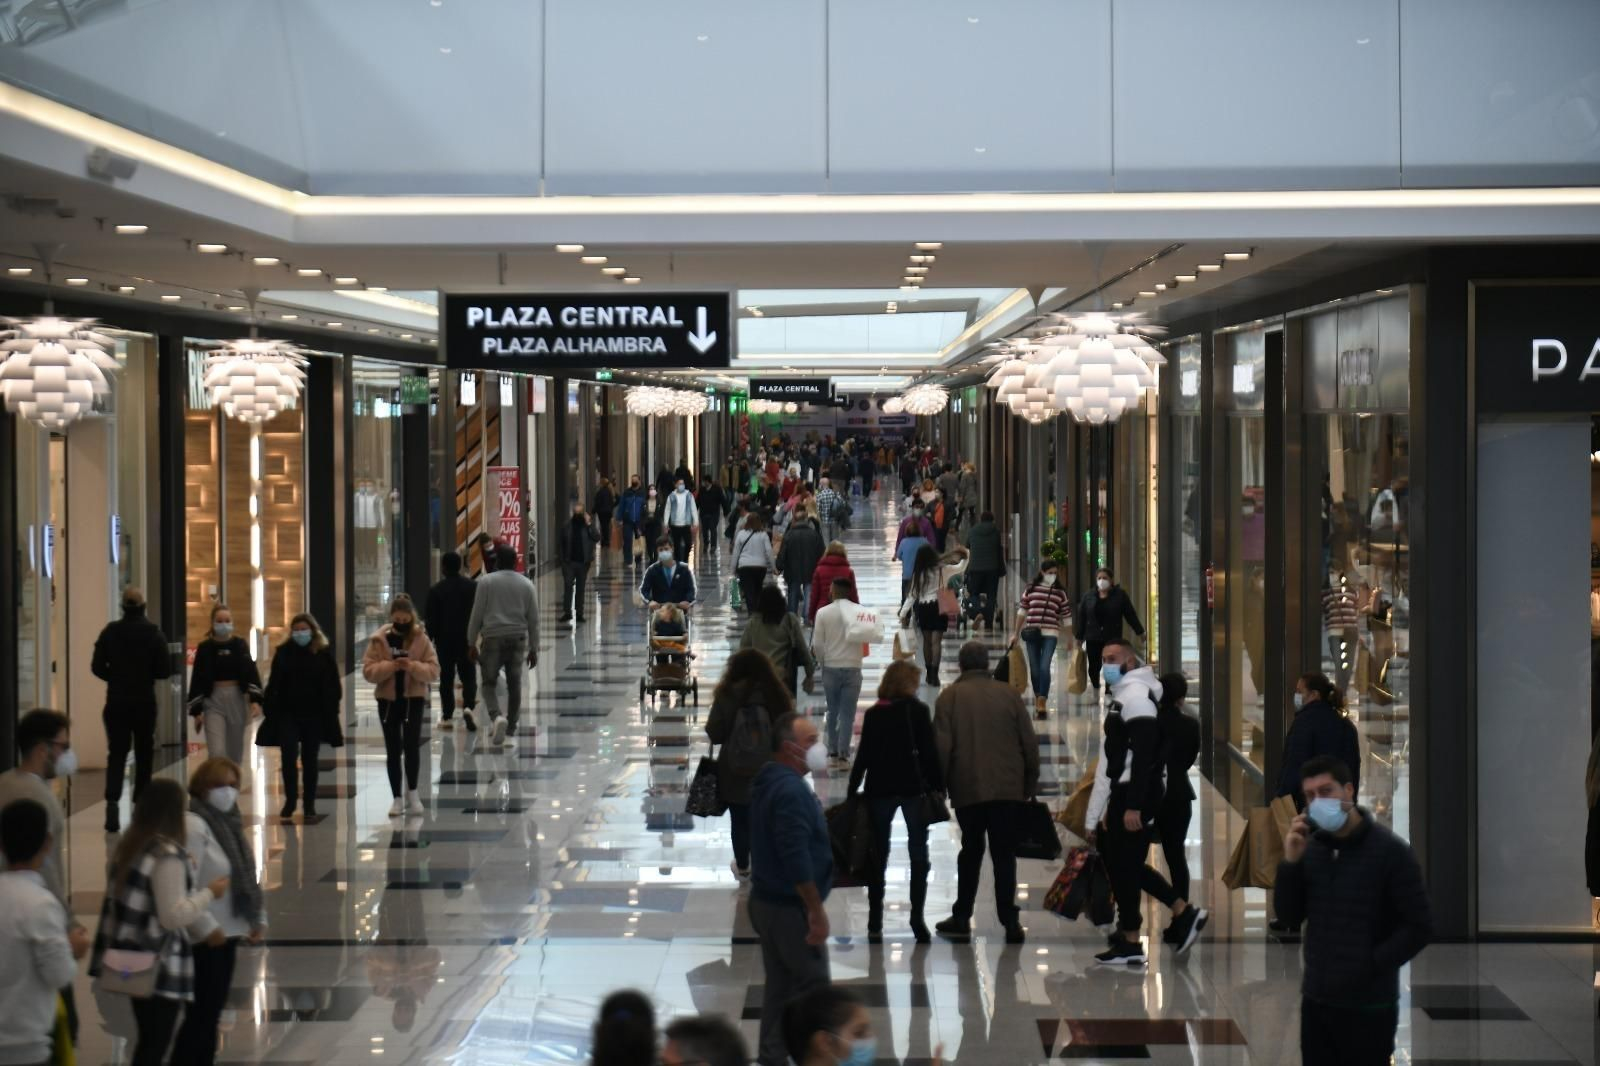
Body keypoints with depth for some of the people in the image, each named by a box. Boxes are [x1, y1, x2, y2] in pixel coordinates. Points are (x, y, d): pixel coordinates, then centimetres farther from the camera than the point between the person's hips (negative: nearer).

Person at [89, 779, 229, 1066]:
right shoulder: (168, 855, -18)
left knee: (147, 1041, 19)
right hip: (158, 965, -9)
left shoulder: (130, 846, 10)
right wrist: (209, 893, -5)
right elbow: (173, 915, -18)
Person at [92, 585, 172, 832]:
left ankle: (112, 800, -16)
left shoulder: (110, 632, -4)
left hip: (116, 701, 1)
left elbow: (97, 666, -4)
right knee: (144, 753, 12)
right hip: (144, 703, -1)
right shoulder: (154, 633, -8)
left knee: (116, 753, 5)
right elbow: (165, 670, -9)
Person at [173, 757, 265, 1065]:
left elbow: (246, 876, 18)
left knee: (212, 1013, 14)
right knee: (201, 1014, -7)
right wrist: (206, 929, -20)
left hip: (228, 931, 9)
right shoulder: (193, 825, -17)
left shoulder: (228, 821, 12)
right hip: (205, 938, -9)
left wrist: (259, 919, 12)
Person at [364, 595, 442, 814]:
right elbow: (368, 670, -6)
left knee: (412, 746, -10)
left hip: (414, 699, -1)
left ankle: (412, 794, 5)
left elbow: (433, 671, -6)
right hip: (387, 700, 1)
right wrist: (391, 666, -21)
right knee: (393, 751, 6)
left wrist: (412, 666, -22)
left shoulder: (421, 640, -2)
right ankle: (397, 798, 13)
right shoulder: (379, 640, 0)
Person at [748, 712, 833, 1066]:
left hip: (766, 902, 10)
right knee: (813, 985, -2)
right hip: (790, 907, -10)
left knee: (780, 984, 15)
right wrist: (816, 910, -21)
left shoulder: (768, 782, 11)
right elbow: (796, 857, -26)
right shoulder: (791, 790, -21)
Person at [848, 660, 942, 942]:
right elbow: (930, 751, -8)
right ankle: (917, 919, -2)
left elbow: (863, 756, 2)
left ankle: (874, 922, 9)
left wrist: (851, 791, 8)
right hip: (914, 788, -2)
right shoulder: (918, 711, -5)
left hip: (879, 789, 2)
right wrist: (938, 786, 0)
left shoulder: (873, 715, 1)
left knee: (879, 855, 9)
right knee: (918, 855, 6)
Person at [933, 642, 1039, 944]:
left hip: (967, 788, -1)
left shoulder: (950, 697, -2)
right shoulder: (1008, 694, 3)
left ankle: (961, 918, 14)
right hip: (1008, 787, 1)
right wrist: (1030, 782, 14)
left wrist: (939, 784, 5)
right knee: (1004, 853, 4)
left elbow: (942, 746, -6)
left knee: (970, 851, 13)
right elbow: (1030, 741, 4)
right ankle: (1010, 921, -3)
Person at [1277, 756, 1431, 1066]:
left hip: (1368, 1007, -5)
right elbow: (1289, 916, 6)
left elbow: (1419, 927, -10)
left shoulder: (1390, 850, -10)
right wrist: (1291, 862, -8)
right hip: (1316, 1000, 5)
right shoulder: (1310, 847, 5)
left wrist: (1371, 965, -14)